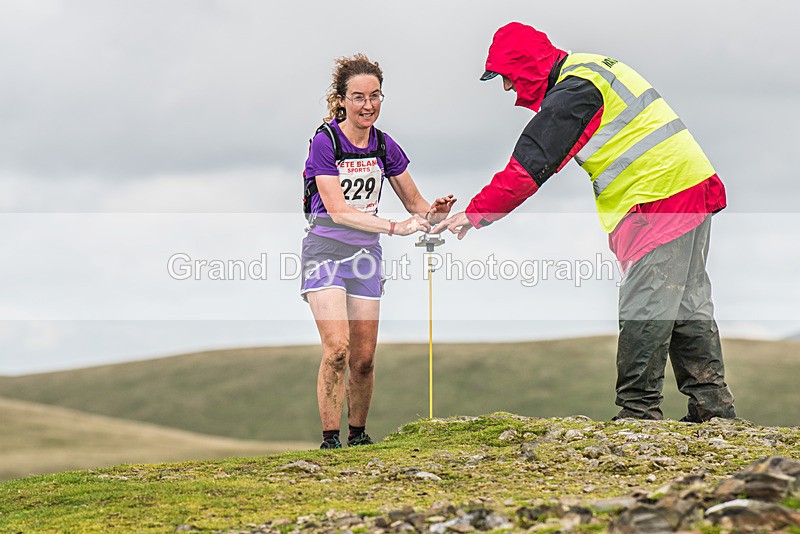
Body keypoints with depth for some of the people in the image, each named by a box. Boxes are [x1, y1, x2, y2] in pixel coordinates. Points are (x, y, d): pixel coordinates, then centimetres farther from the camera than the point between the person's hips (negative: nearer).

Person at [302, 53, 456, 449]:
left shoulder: (384, 146, 3)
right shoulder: (325, 142, -13)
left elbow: (414, 202, 11)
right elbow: (338, 211, -21)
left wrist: (432, 213, -14)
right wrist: (394, 227, -31)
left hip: (365, 254, 5)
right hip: (325, 250, -5)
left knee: (364, 358, 3)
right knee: (336, 348, -20)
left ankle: (359, 434, 20)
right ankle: (329, 440, -12)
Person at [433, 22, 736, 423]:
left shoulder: (571, 94, -13)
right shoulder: (591, 68, 19)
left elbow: (527, 168, -13)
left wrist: (474, 213, -5)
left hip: (659, 201, -10)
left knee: (644, 312, -8)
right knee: (689, 305, 11)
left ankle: (638, 410, -6)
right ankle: (713, 406, 12)